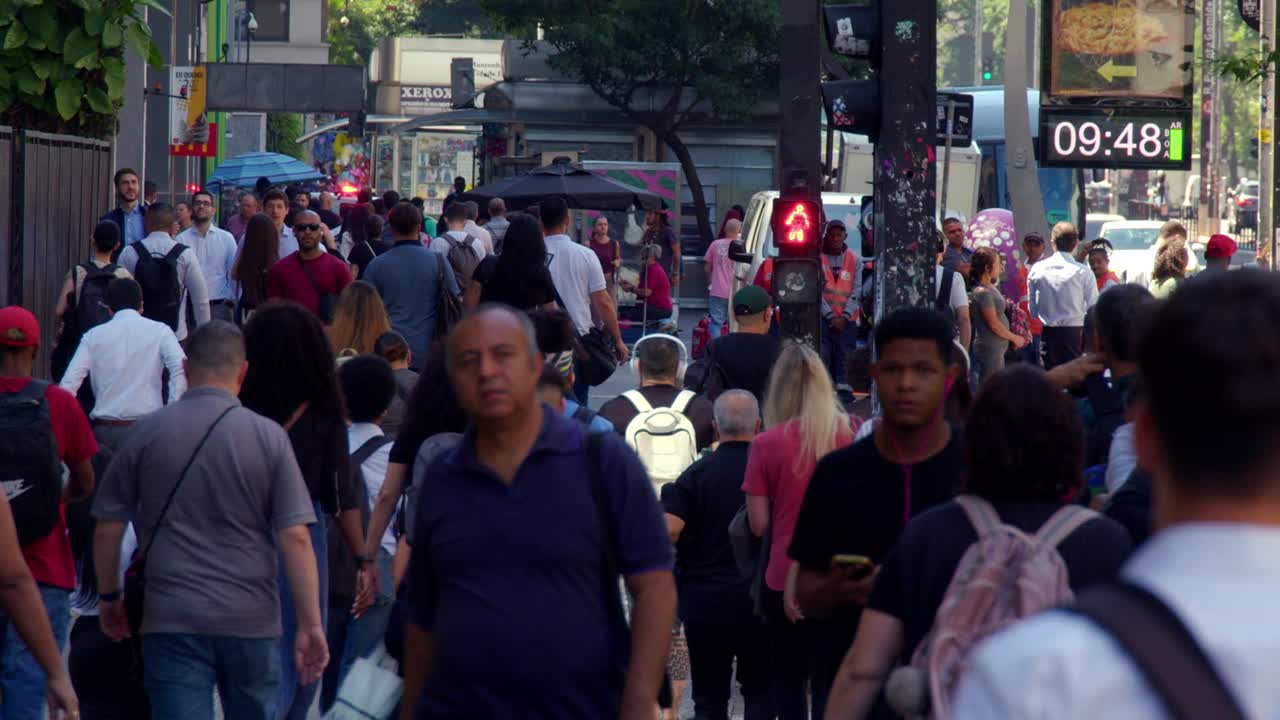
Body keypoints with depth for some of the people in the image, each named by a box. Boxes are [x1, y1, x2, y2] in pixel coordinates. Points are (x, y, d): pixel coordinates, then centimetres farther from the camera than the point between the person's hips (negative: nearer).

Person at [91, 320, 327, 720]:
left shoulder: (148, 433, -1)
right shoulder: (269, 437, -3)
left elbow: (108, 528, 3)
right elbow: (295, 537, -8)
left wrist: (109, 597, 19)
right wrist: (311, 624, -5)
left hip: (171, 619, -1)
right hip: (251, 619, 1)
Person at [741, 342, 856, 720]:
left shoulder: (767, 444, -9)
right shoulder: (847, 435, -4)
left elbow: (758, 524, -6)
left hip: (784, 577, -1)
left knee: (787, 675, 14)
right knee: (829, 677, 7)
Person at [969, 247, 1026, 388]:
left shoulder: (991, 288, 11)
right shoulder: (983, 292, -18)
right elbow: (993, 324, -18)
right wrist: (1015, 338, -6)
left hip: (997, 348, 10)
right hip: (989, 349, -10)